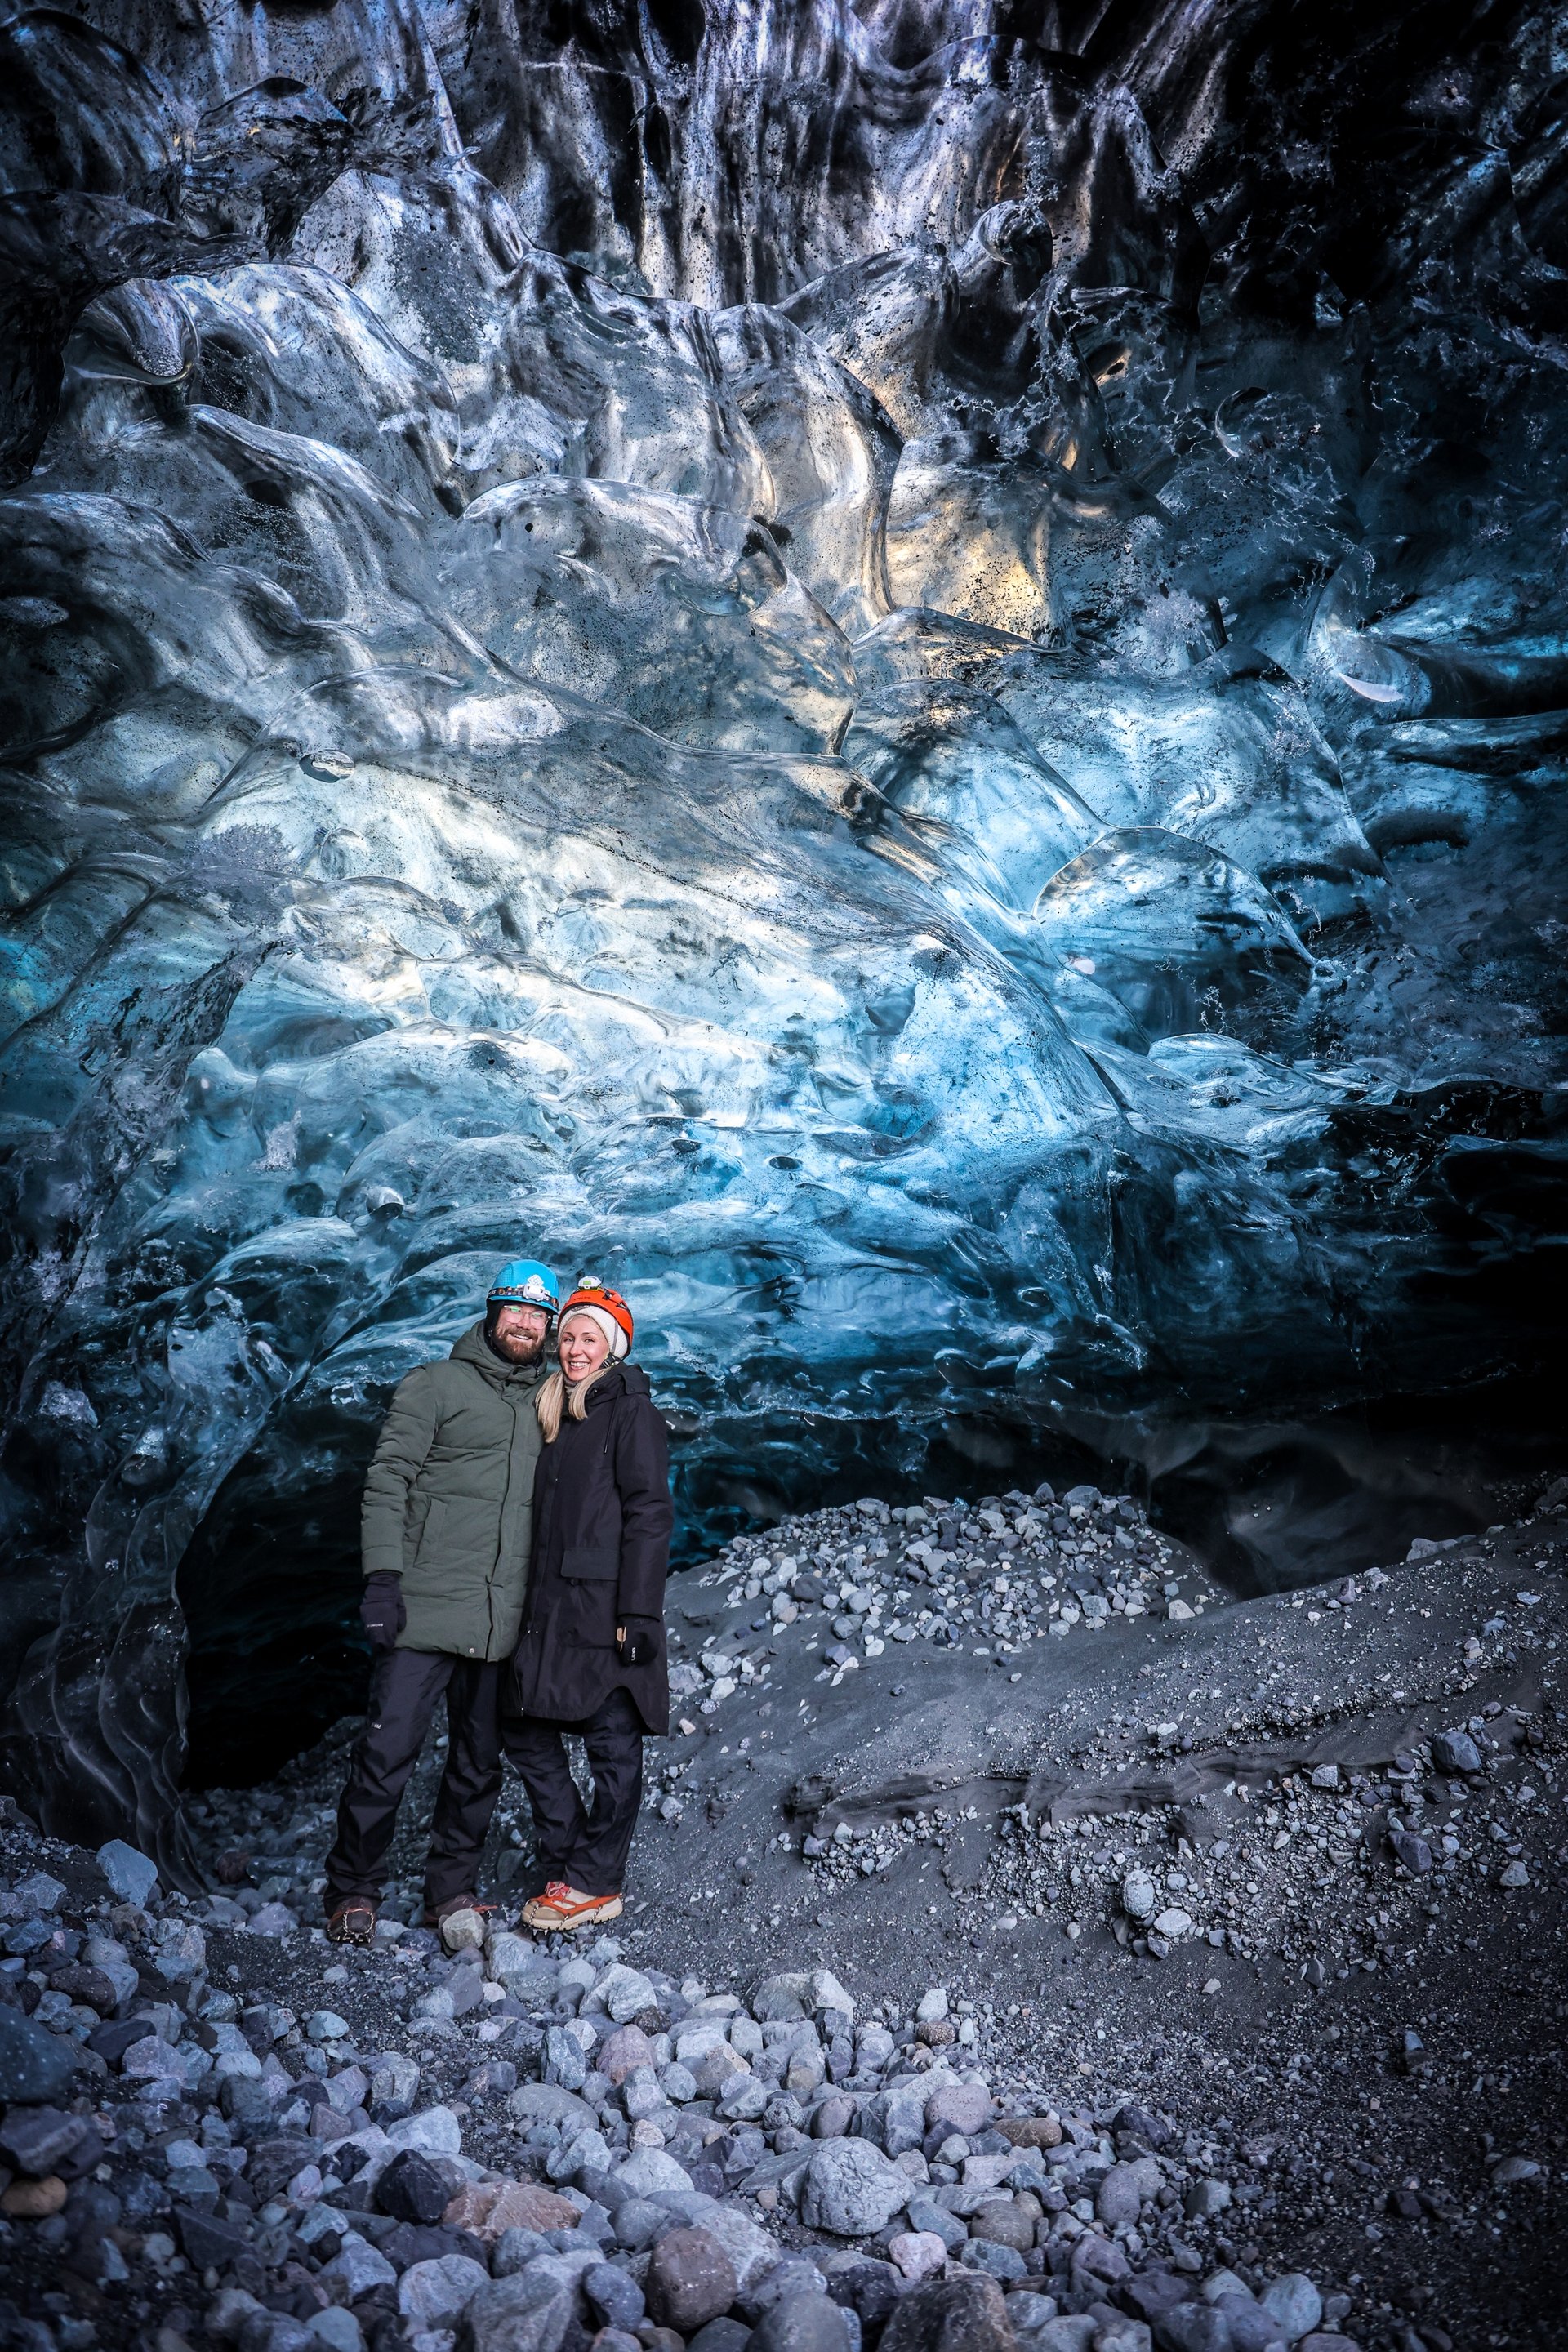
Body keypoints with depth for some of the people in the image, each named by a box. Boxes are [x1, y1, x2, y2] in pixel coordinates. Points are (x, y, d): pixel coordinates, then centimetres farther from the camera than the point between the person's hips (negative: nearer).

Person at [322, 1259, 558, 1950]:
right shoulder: (435, 1385, 1)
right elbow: (388, 1480, -4)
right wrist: (382, 1575, -13)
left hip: (502, 1622, 4)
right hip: (426, 1607, -4)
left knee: (478, 1762, 10)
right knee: (388, 1750, -3)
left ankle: (453, 1889, 24)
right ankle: (352, 1889, 15)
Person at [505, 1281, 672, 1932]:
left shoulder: (630, 1412, -6)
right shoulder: (554, 1414, 17)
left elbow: (649, 1516, -12)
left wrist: (638, 1614, -18)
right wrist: (530, 1604, 15)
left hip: (606, 1607, -8)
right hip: (553, 1607, 8)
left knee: (612, 1744, 1)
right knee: (526, 1732, 9)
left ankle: (593, 1885, 11)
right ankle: (568, 1865, 20)